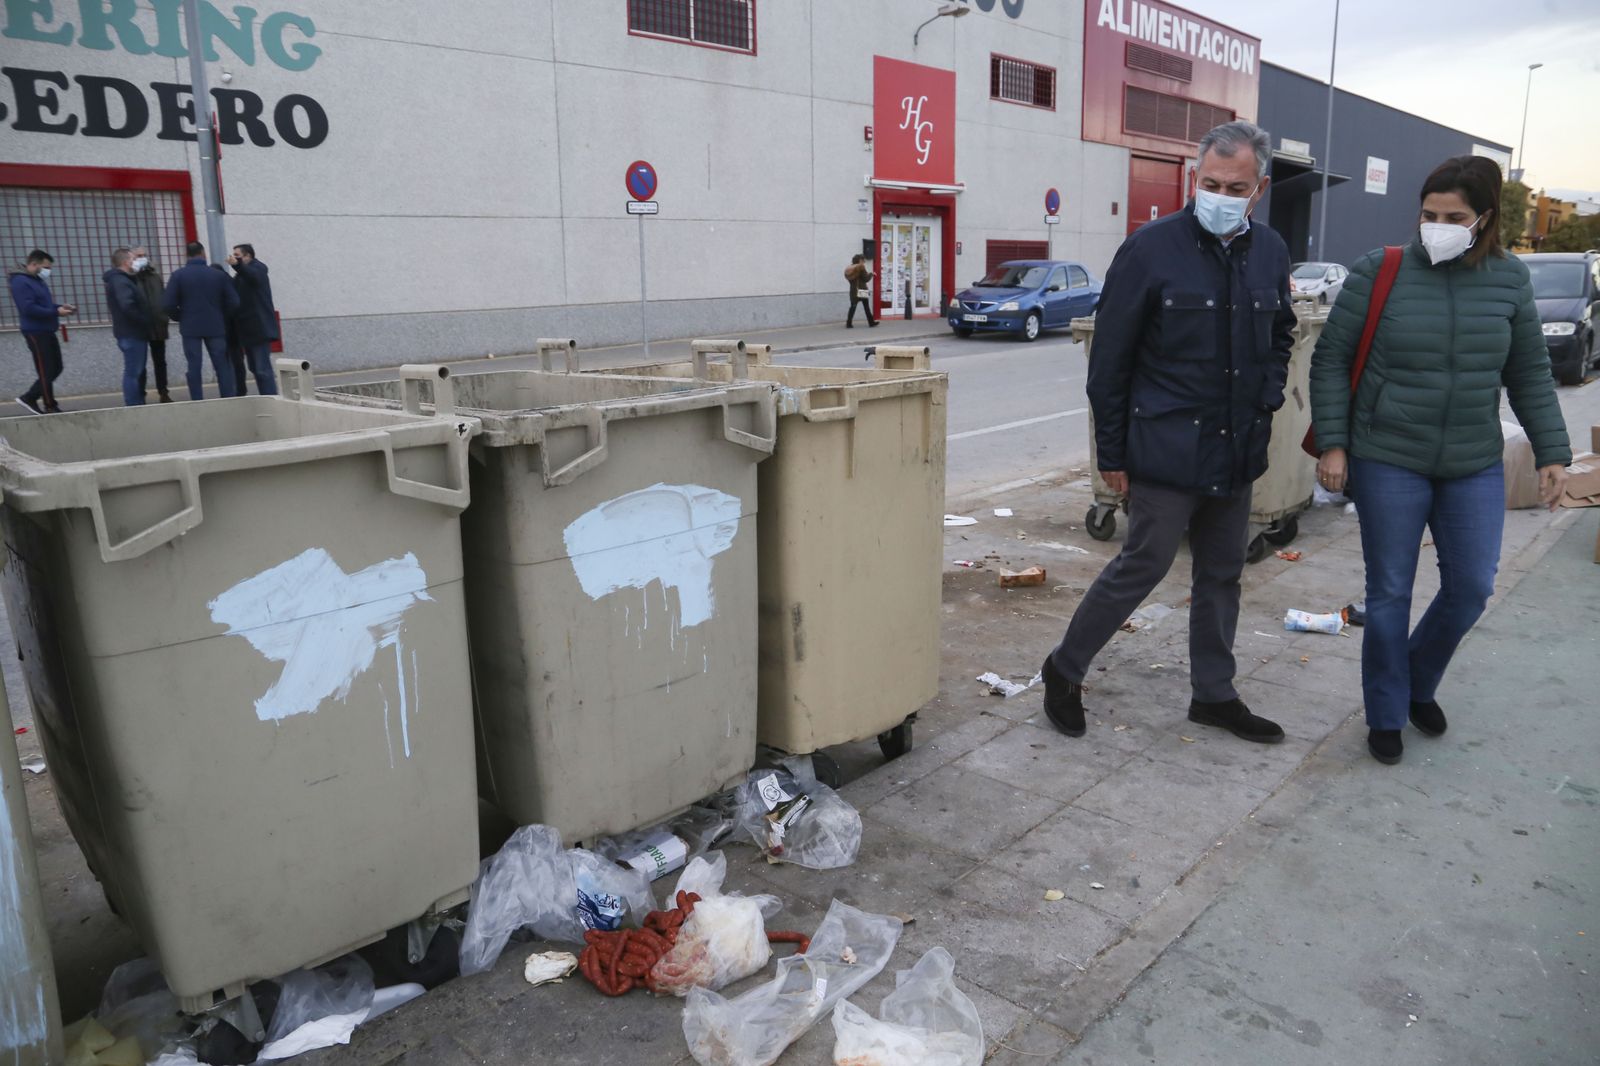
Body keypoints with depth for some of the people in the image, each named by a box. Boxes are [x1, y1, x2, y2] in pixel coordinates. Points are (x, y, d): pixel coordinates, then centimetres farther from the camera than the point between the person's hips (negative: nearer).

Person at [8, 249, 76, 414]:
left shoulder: (37, 280, 15)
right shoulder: (21, 282, -15)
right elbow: (29, 308, -24)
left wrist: (60, 306, 5)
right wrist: (56, 312, -23)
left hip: (46, 331, 10)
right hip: (35, 332, -10)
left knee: (55, 369, 13)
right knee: (46, 372, -5)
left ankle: (29, 398, 21)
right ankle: (50, 407, 3)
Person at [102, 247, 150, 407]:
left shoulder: (122, 280, 18)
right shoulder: (120, 281, -14)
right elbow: (127, 306, -27)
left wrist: (144, 322, 6)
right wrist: (145, 321, -16)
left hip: (133, 333, 10)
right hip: (131, 333, -10)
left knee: (136, 371, 14)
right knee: (133, 372, -8)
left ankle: (137, 405, 19)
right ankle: (133, 407, -6)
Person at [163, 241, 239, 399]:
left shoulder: (178, 275, -3)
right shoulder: (218, 275, -1)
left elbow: (167, 305, -9)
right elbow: (234, 303, -4)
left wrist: (181, 318, 9)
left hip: (190, 327, 0)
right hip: (215, 327, 0)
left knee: (194, 367, 3)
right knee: (223, 366, 5)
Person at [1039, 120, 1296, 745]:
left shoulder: (1270, 252, 6)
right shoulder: (1152, 248, -11)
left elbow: (1280, 337, 23)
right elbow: (1110, 359, -9)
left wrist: (1267, 400, 8)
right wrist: (1111, 452, -8)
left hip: (1237, 449, 6)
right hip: (1166, 447, -6)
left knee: (1222, 575, 14)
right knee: (1144, 565, -2)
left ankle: (1214, 694, 29)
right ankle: (1064, 671, 17)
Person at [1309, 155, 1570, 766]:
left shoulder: (1509, 280, 2)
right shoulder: (1379, 273, -8)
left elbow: (1530, 375, 9)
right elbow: (1331, 361, -3)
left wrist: (1552, 453, 6)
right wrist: (1332, 443, -9)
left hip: (1475, 466, 3)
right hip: (1389, 463, -3)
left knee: (1471, 589, 6)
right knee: (1390, 593, 4)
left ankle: (1419, 684, 34)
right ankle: (1386, 715, 22)